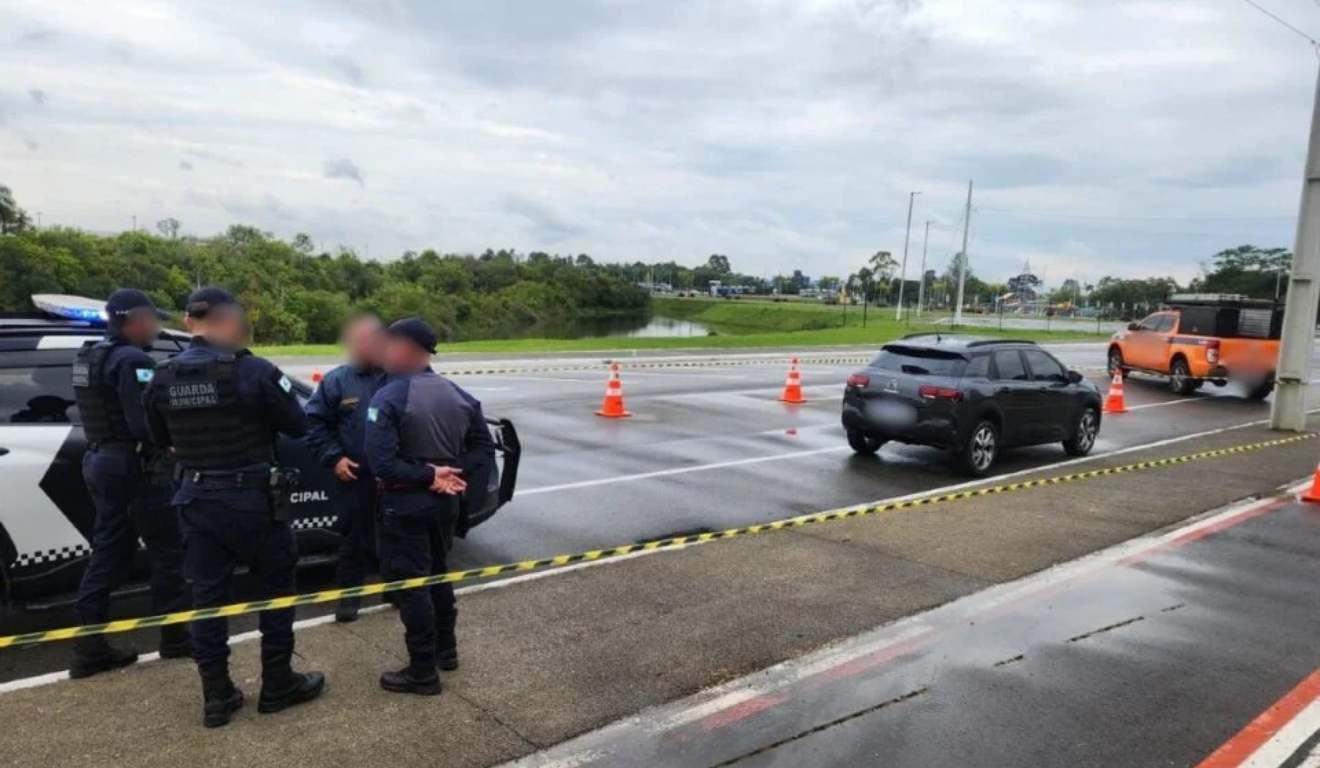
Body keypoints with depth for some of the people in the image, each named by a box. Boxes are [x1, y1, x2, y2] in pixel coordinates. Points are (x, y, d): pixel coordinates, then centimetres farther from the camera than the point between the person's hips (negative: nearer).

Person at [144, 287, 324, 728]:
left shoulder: (163, 378, -1)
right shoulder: (253, 371, -17)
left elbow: (162, 439, 12)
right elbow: (297, 426, -9)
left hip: (198, 499, 5)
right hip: (252, 498, -4)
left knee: (207, 595, 12)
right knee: (276, 588, 11)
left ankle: (216, 697, 19)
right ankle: (277, 685, 20)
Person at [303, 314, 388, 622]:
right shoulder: (337, 381, -1)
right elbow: (314, 422, 3)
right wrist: (334, 458, -6)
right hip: (356, 476, -1)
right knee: (354, 537, 6)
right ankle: (349, 594, 19)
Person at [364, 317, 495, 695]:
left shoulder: (388, 398, -16)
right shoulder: (457, 394, 5)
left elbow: (382, 462, -25)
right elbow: (484, 446, 5)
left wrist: (427, 476, -18)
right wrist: (459, 477, -3)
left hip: (405, 504, -7)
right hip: (446, 500, 7)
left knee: (411, 584, 2)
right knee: (437, 574, 22)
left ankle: (423, 672, 9)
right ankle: (446, 649, 33)